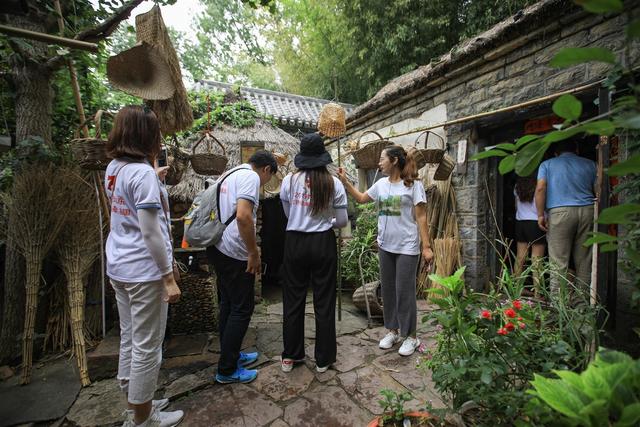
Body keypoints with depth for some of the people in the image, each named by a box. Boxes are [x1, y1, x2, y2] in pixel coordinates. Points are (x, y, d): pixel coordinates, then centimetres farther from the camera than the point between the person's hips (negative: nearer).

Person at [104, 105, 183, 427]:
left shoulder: (113, 169, 8)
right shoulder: (143, 173, -19)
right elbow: (151, 232, -22)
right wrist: (169, 277, -17)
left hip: (118, 268, 9)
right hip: (144, 271, -9)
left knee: (129, 338, 20)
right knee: (147, 346, 6)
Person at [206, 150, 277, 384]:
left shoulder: (231, 174, 17)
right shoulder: (250, 176, -12)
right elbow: (243, 216, -27)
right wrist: (254, 253, -19)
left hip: (217, 248, 10)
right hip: (234, 253, -10)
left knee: (227, 305, 19)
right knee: (242, 309, 2)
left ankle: (231, 354, 34)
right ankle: (227, 369, 14)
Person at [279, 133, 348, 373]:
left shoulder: (289, 181, -3)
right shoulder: (333, 184, -5)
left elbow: (288, 214, 6)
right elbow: (342, 222, -2)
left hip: (295, 242, 1)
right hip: (323, 243, -1)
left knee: (293, 300, 14)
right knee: (324, 301, 11)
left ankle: (290, 356, 28)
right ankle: (323, 359, 25)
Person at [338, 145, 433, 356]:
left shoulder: (413, 184, -7)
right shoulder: (381, 184, 7)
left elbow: (421, 217, -9)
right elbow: (361, 198, 19)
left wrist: (426, 246, -13)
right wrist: (344, 180, 11)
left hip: (407, 247, -6)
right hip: (385, 246, 6)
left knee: (404, 292, 1)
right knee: (388, 290, 13)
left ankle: (410, 336, 19)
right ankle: (392, 330, 30)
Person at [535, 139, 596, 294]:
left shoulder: (547, 164, 11)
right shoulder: (590, 164, 20)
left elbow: (540, 188, -4)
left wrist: (540, 215, -4)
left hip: (560, 211, -3)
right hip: (587, 211, 3)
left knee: (559, 261, -4)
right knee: (584, 261, 8)